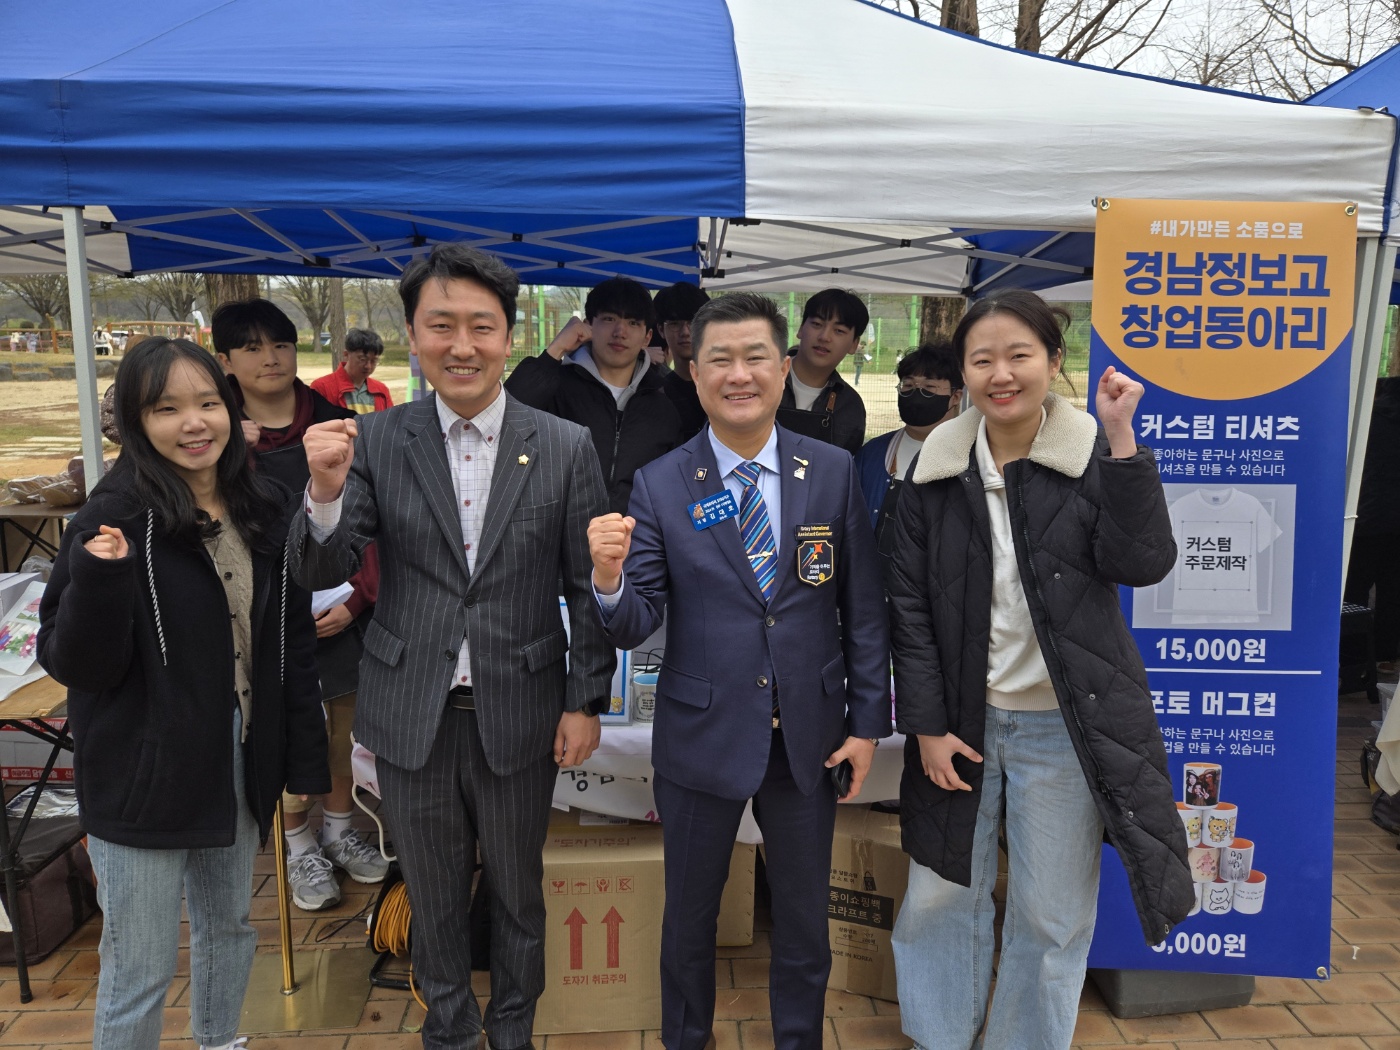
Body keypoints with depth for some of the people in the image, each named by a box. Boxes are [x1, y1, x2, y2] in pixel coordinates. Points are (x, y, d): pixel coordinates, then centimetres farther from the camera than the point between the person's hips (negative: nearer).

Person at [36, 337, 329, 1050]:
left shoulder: (263, 509, 0)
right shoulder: (117, 517, -15)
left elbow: (291, 640, 5)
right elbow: (74, 666, -15)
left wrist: (305, 761, 7)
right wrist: (98, 577, -34)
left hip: (240, 760, 6)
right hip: (144, 775, -5)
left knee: (230, 924, 24)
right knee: (139, 968, 7)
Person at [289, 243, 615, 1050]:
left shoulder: (567, 447, -7)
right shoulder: (375, 441, -5)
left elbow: (588, 587, -3)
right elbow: (321, 572, -7)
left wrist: (586, 702, -5)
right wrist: (326, 492, -26)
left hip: (520, 712, -1)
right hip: (412, 715, 1)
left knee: (518, 890, 20)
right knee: (434, 895, 21)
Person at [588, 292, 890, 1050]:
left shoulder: (833, 472, -4)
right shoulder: (659, 486, -8)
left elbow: (863, 607, 1)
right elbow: (636, 626, -11)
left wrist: (869, 721, 0)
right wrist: (610, 580, -32)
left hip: (809, 735, 1)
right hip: (701, 734, -1)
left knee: (804, 916, 19)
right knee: (690, 914, 19)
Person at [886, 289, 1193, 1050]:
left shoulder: (1095, 458, -4)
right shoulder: (936, 470, -1)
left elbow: (1141, 565, -18)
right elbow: (910, 603, 0)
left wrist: (1122, 439, -23)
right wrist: (925, 723, -4)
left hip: (1063, 725, -1)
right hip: (961, 720, 2)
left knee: (1051, 915, 10)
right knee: (940, 896, 14)